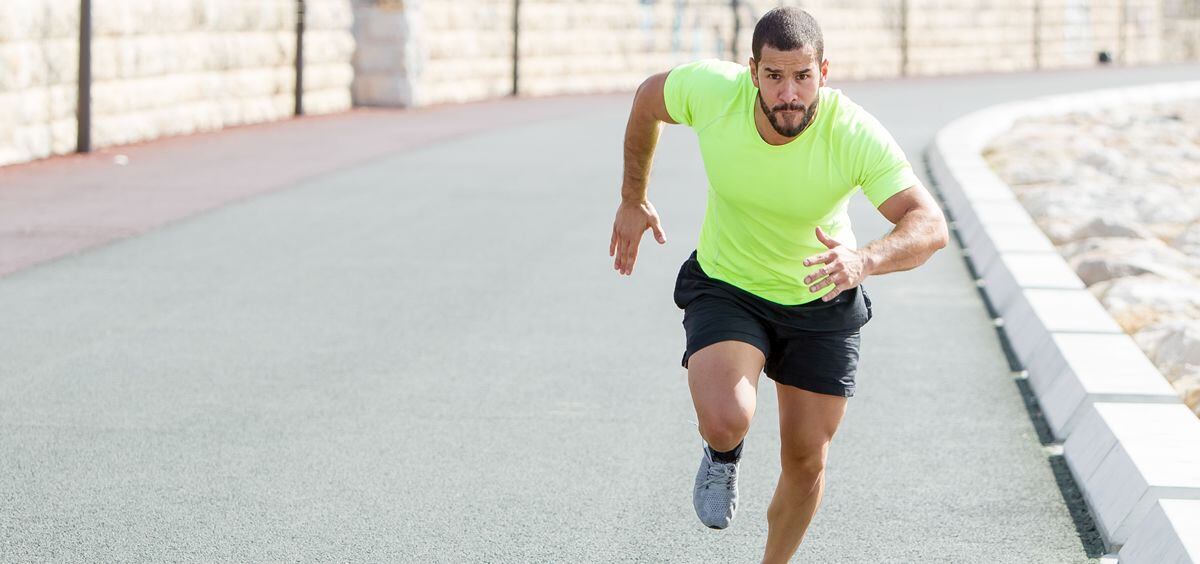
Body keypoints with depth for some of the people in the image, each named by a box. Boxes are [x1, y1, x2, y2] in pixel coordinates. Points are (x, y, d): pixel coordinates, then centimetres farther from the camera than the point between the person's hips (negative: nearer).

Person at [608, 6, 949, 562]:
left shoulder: (857, 136, -30)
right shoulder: (710, 89, -25)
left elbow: (930, 225, -35)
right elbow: (648, 97, -2)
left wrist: (865, 259, -54)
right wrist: (633, 199, 5)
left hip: (822, 300, 1)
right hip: (724, 286, 0)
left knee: (806, 459, 6)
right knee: (726, 422, -26)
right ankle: (723, 456, 12)